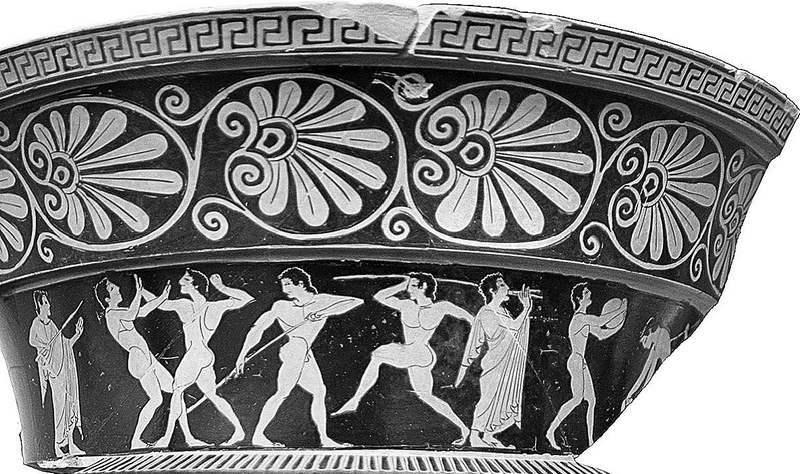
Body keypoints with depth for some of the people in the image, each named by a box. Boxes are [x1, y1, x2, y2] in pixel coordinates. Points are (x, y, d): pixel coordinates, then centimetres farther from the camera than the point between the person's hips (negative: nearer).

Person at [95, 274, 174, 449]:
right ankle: (135, 441, -6)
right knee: (156, 399, -13)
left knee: (175, 389, 10)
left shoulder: (117, 312, 16)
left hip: (147, 358, 10)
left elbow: (141, 311, 27)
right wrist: (139, 292, -35)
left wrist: (162, 297, 23)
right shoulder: (111, 314, -14)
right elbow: (131, 315, -34)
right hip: (138, 357, -10)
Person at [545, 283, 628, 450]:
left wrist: (619, 326, 11)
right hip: (576, 361, -10)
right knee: (577, 399, -17)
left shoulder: (586, 320, 17)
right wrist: (621, 309, -7)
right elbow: (601, 321, -19)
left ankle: (591, 441, 7)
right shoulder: (580, 317, -12)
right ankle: (551, 431, -16)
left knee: (592, 401, 6)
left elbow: (602, 334, 22)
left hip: (581, 363, 10)